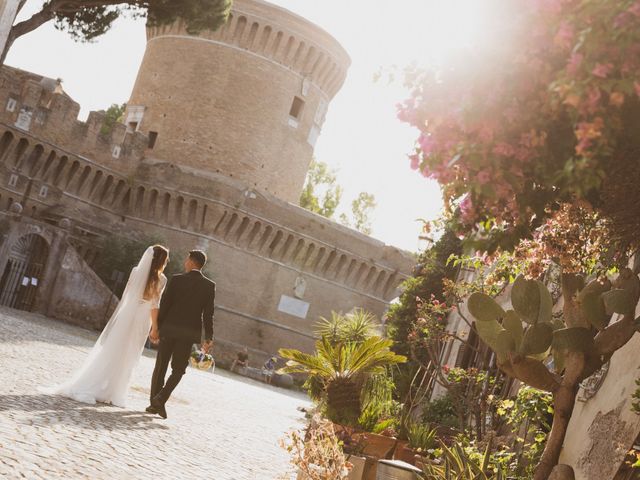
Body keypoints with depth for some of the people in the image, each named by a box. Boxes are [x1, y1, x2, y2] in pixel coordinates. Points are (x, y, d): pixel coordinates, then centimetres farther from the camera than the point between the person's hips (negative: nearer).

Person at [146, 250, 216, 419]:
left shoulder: (176, 280, -3)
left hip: (169, 328, 0)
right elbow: (208, 314, -3)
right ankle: (161, 398, -8)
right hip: (189, 332, 0)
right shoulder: (209, 285, -1)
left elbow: (164, 305, -3)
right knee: (178, 369, 10)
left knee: (161, 366, 12)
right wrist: (208, 338, 2)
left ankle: (154, 403, 16)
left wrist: (156, 328, 4)